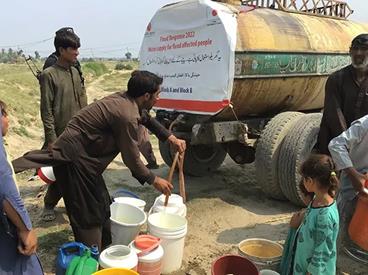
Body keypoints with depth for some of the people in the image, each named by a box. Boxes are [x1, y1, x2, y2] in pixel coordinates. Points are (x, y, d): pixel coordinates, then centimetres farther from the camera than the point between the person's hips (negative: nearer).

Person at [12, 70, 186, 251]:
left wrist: (171, 138, 17)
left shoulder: (124, 100, 3)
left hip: (82, 154, 10)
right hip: (73, 157, -10)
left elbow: (147, 119, 23)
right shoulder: (126, 115, -25)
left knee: (101, 205, 20)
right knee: (88, 214, 1)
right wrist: (154, 180, -4)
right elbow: (132, 160, -17)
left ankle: (103, 247, 38)